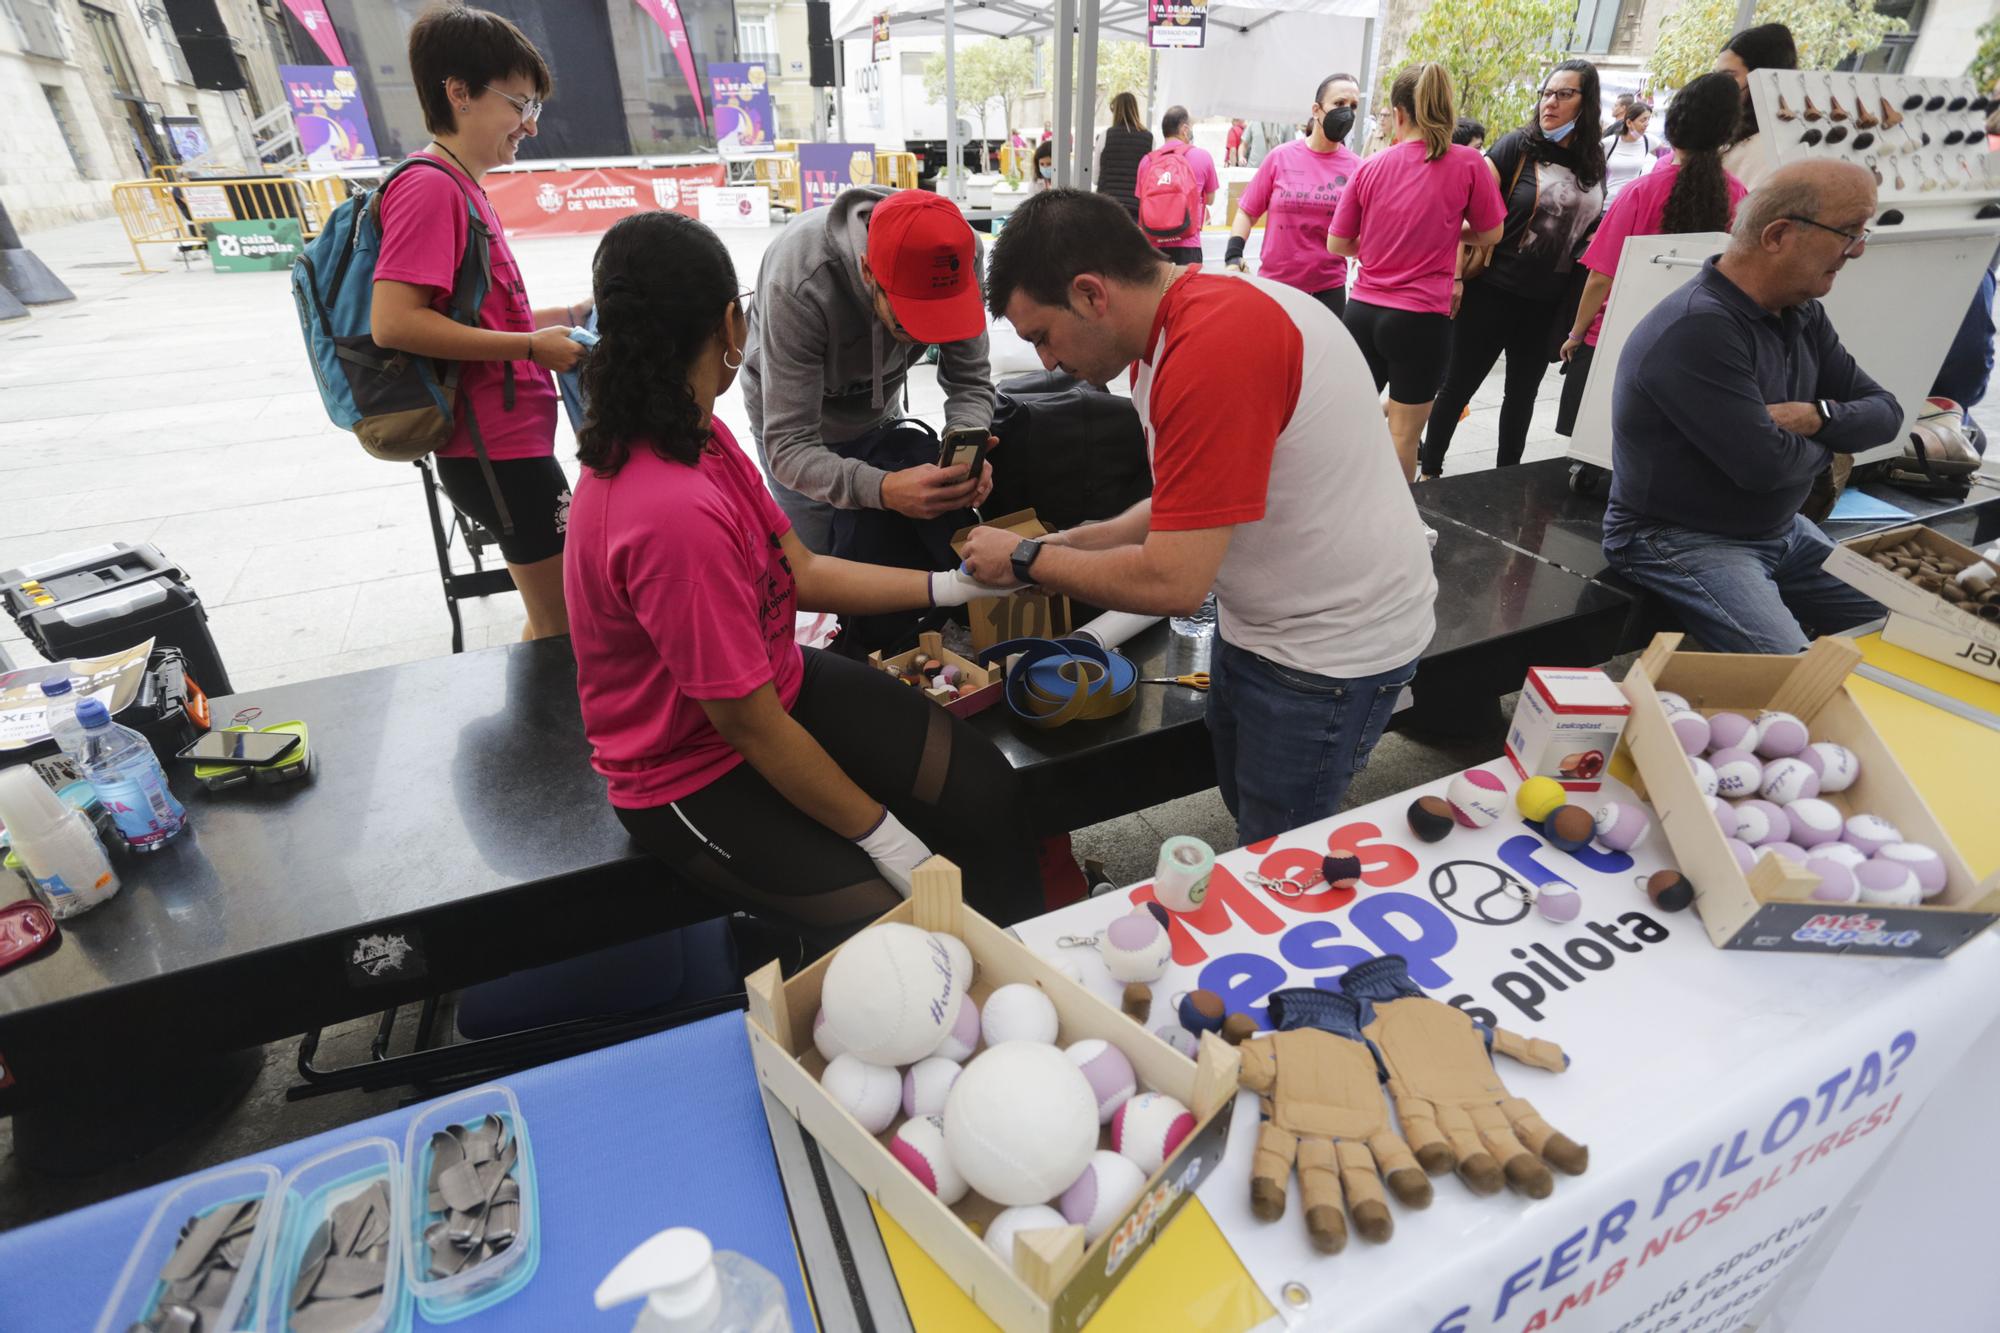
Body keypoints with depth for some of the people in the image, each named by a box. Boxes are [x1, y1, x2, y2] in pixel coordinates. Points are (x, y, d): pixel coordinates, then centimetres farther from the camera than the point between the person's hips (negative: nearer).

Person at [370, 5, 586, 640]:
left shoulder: (462, 189, 15)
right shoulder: (429, 186, -14)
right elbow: (393, 323, -23)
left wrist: (567, 315, 9)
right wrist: (532, 346, -19)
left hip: (511, 439, 10)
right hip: (498, 449, -10)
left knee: (554, 613, 21)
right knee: (561, 625, 0)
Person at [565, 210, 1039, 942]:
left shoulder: (695, 434, -4)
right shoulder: (676, 512, -34)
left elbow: (803, 572, 3)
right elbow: (749, 725, -28)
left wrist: (950, 586, 1)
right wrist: (883, 838, -18)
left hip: (777, 684, 9)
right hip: (694, 771, -8)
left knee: (985, 785, 0)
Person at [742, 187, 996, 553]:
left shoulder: (958, 252, -29)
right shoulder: (798, 283, -40)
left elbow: (970, 381, -19)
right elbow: (788, 447, -41)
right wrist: (881, 490, -59)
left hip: (879, 407, 4)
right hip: (794, 416, -3)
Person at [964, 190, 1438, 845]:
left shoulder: (1214, 347, -29)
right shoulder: (1175, 323, 2)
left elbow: (1172, 583, -28)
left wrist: (1026, 559, -14)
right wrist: (1069, 544, 0)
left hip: (1329, 651, -9)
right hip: (1262, 621, 9)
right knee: (1243, 805, 22)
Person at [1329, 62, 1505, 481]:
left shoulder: (1370, 167, 1)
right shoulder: (1467, 163, -6)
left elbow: (1337, 244, 5)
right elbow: (1490, 234, 4)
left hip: (1363, 309, 3)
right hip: (1420, 317, -3)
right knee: (1403, 435, 6)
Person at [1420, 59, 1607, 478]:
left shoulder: (1595, 165, 8)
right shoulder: (1517, 145, -4)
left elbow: (1591, 232, 16)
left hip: (1548, 303, 5)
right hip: (1492, 291, -4)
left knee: (1522, 392, 12)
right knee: (1460, 385, 2)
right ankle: (1429, 471, 14)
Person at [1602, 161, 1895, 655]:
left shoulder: (1802, 314, 6)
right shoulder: (1697, 329, -25)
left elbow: (1885, 412, 10)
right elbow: (1765, 464, -27)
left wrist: (1817, 416, -13)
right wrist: (1826, 440, -4)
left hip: (1780, 530, 10)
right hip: (1678, 539, -9)